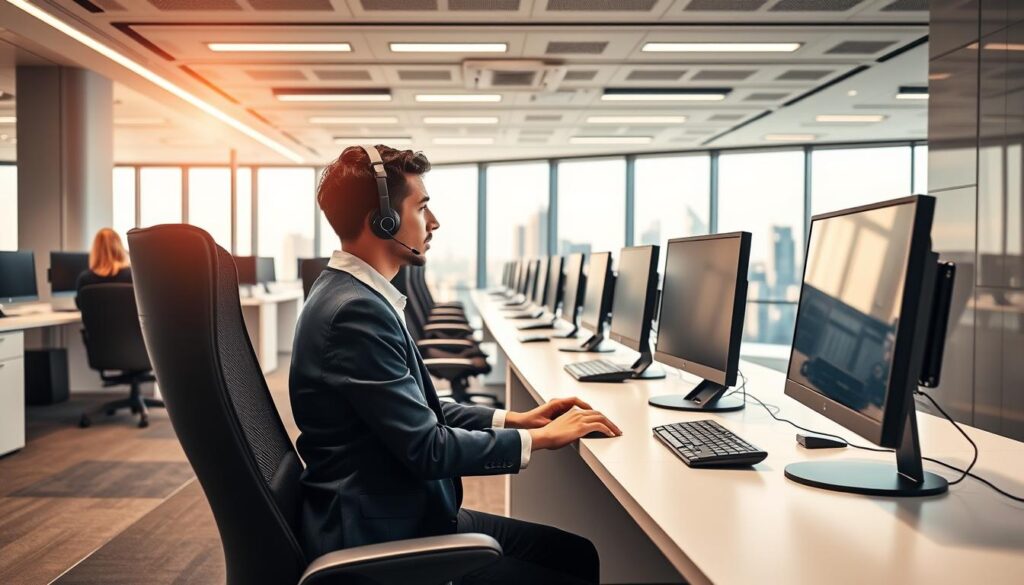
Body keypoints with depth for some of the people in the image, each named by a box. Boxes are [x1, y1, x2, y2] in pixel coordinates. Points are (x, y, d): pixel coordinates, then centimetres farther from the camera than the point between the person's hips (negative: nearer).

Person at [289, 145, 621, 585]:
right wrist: (539, 438, -11)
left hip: (406, 514, 9)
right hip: (383, 543, -9)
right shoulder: (355, 310, -23)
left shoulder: (356, 294, 7)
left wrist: (514, 419, 5)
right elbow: (427, 449, -22)